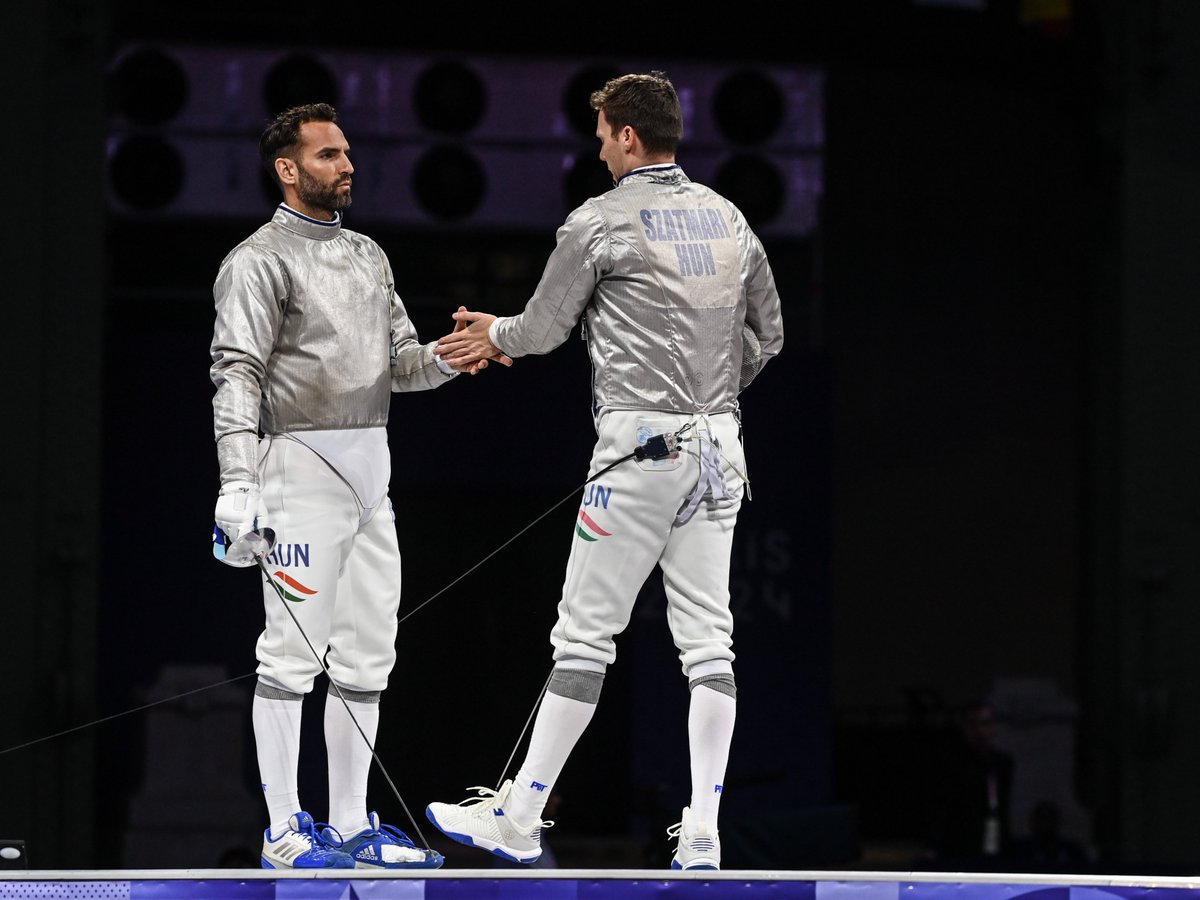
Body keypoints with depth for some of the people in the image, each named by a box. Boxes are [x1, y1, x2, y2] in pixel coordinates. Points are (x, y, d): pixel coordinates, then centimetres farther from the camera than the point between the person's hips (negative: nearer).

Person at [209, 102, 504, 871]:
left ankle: (351, 827, 14)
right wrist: (236, 484, -24)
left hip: (369, 472, 8)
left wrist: (453, 356, -6)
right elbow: (237, 375, -15)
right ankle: (285, 831, -1)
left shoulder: (367, 255, 16)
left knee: (367, 658, 8)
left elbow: (400, 365, 16)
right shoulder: (260, 260, -8)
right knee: (293, 654, -6)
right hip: (301, 468, -8)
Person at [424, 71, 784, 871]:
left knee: (586, 634, 0)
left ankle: (519, 818, 5)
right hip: (719, 445, 5)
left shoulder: (602, 220, -6)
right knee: (707, 640, 3)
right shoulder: (728, 218, 11)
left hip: (642, 445, -5)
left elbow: (543, 329, 1)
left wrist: (494, 334, 22)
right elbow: (765, 334, 18)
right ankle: (702, 835, -2)